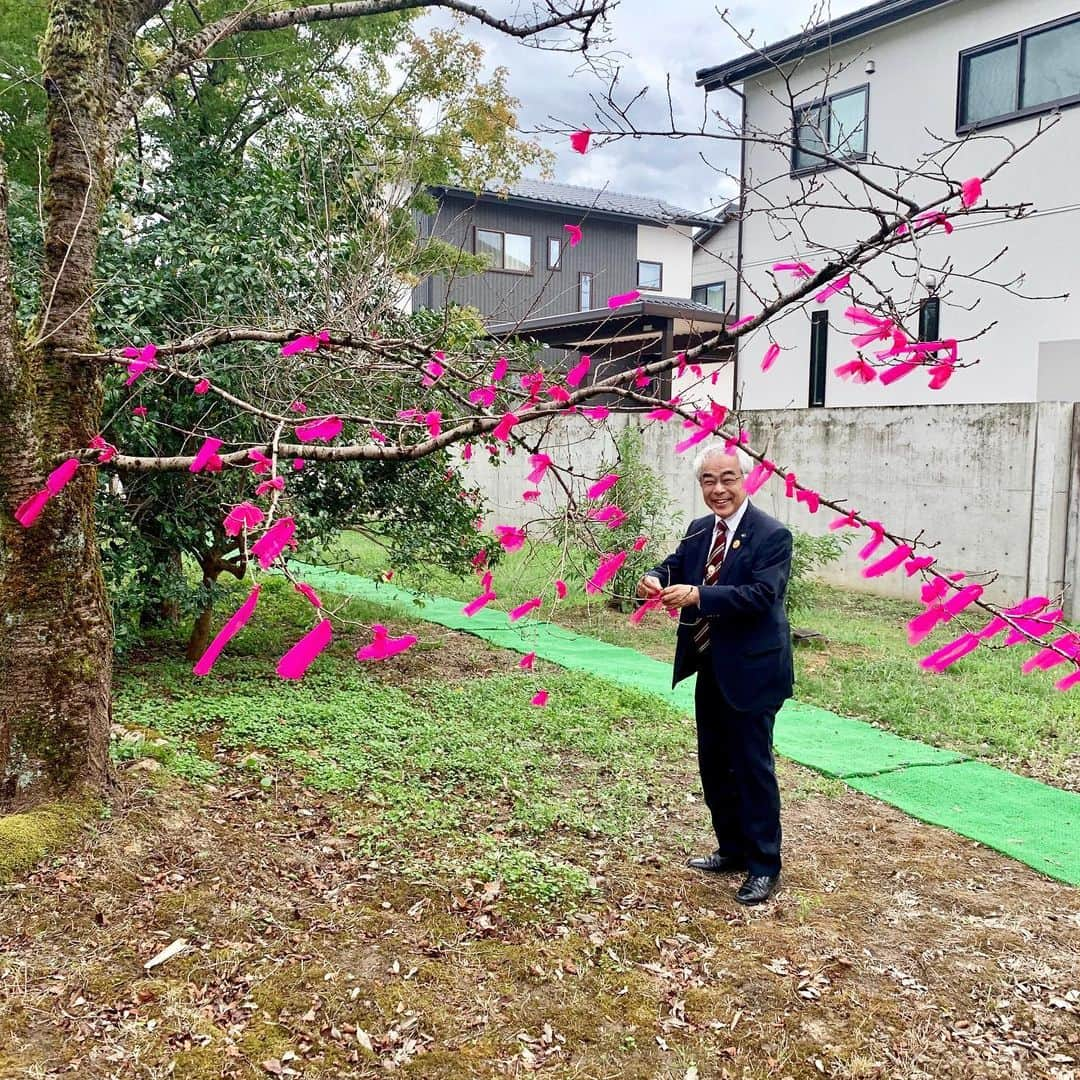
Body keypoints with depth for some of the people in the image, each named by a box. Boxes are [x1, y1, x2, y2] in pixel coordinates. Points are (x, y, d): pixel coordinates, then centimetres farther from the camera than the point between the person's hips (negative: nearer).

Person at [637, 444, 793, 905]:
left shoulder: (772, 535, -15)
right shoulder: (698, 530, 8)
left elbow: (762, 593, -26)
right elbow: (675, 566, 2)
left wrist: (698, 595, -35)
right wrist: (656, 579, -22)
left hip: (749, 672, -8)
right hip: (709, 669, 8)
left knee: (752, 766, 2)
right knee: (713, 764, 17)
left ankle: (765, 865, 17)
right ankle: (732, 849, 34)